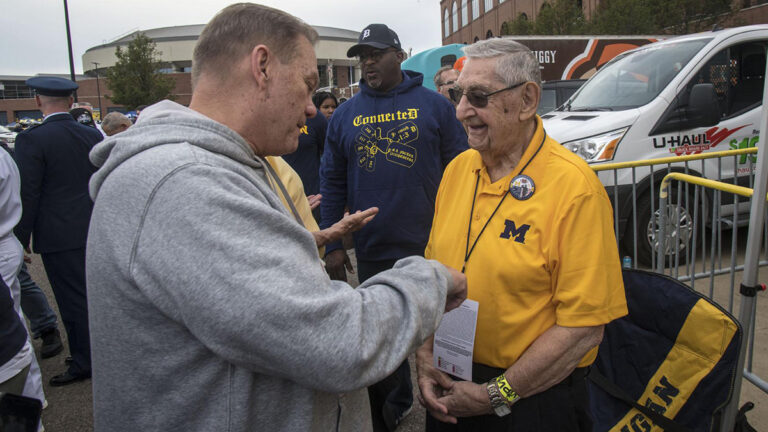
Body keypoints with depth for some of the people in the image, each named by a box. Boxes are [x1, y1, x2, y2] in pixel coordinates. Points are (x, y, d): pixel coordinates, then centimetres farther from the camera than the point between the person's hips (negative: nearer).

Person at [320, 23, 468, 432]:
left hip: (432, 245, -2)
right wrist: (332, 244, 4)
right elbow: (332, 183, 8)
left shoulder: (435, 106, -1)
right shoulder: (345, 115, 6)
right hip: (372, 251, 3)